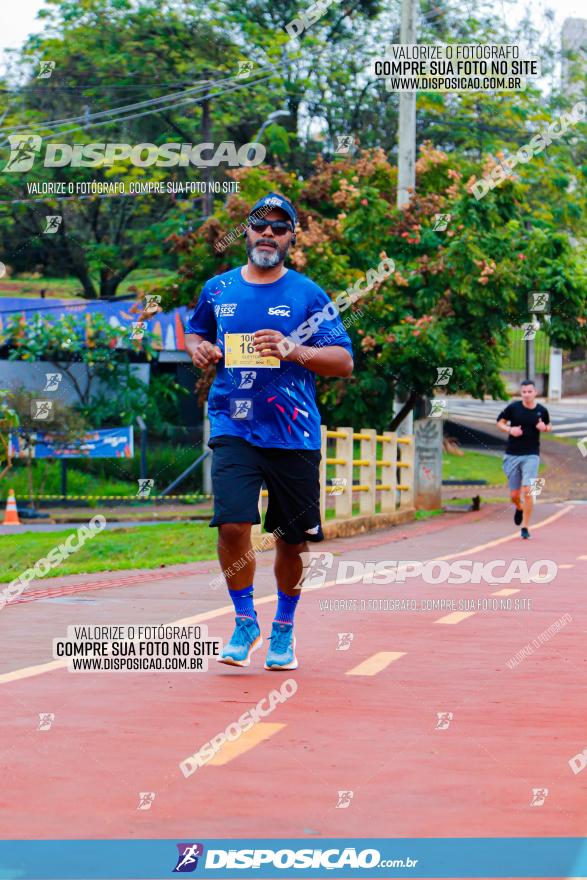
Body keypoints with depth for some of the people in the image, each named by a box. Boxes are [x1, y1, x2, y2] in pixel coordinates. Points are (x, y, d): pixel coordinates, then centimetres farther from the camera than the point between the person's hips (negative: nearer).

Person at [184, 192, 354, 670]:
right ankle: (245, 621, 6)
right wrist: (199, 348, 3)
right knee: (233, 525, -16)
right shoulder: (217, 290, 9)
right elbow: (195, 332, 27)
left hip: (294, 434, 0)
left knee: (292, 538, 7)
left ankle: (284, 628, 29)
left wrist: (293, 351, -18)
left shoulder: (308, 294, 1)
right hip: (234, 429, 1)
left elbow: (345, 362, -2)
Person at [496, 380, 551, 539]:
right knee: (514, 495, 6)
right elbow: (500, 422, 7)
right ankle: (519, 508, 43)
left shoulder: (542, 410, 1)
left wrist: (545, 427, -5)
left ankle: (525, 527, -3)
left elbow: (548, 425, 19)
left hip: (531, 455, -1)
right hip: (512, 455, 1)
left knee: (527, 491, -14)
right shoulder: (513, 407, -3)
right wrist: (510, 429, -13)